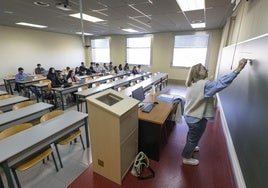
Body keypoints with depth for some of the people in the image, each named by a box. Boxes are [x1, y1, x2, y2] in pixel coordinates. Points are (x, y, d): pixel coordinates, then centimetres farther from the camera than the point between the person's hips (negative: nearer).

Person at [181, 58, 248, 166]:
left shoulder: (192, 84, 1)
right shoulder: (205, 85, -27)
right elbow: (222, 82, -34)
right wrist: (238, 69, -31)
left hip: (189, 116, 9)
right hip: (197, 119, -8)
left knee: (191, 134, 31)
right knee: (194, 138, 13)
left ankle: (190, 147, 57)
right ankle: (186, 158, 33)